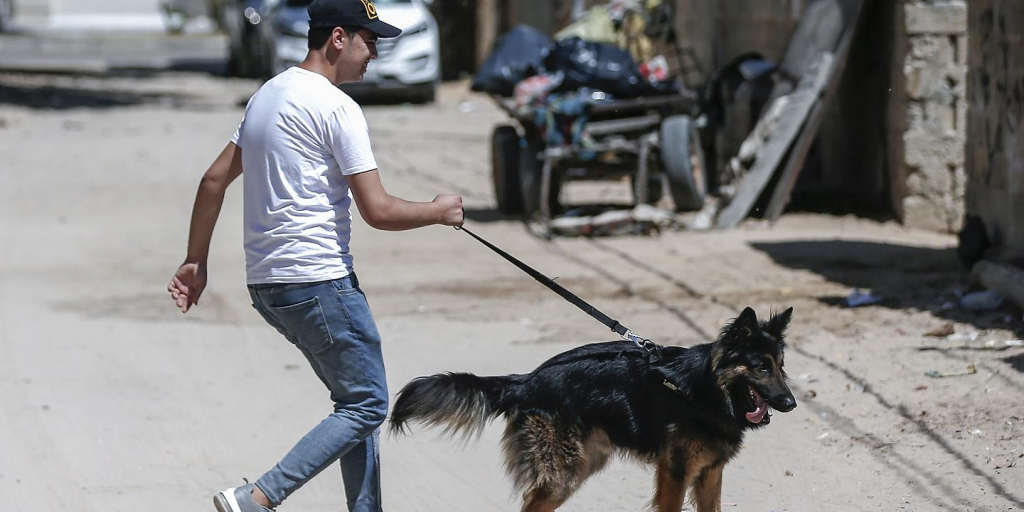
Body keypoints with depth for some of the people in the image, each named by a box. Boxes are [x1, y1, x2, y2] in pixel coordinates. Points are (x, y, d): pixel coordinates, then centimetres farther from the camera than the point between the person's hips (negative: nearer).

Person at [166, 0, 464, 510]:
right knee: (367, 406, -4)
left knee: (358, 400, 17)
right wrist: (439, 211, 2)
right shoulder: (335, 106, -12)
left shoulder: (268, 94, 15)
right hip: (317, 281, -10)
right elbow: (378, 211, -15)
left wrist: (196, 262, 23)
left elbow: (214, 179, 19)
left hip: (266, 284, 10)